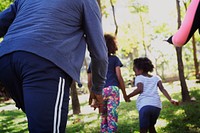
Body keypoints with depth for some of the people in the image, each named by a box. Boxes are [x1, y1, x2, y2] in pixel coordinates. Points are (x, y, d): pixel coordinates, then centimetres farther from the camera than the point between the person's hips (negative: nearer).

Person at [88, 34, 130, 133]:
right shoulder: (114, 59, 8)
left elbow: (90, 81, 11)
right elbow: (119, 77, 1)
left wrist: (91, 96, 23)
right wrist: (124, 94, 7)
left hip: (99, 92, 3)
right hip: (113, 89, -2)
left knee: (104, 117, 15)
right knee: (112, 115, -6)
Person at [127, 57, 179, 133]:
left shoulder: (139, 77, 9)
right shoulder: (156, 77, 21)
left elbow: (139, 89, -9)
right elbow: (162, 89, 8)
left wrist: (128, 96, -1)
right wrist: (170, 100, 2)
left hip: (145, 106, -5)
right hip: (157, 106, 5)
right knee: (151, 126, 25)